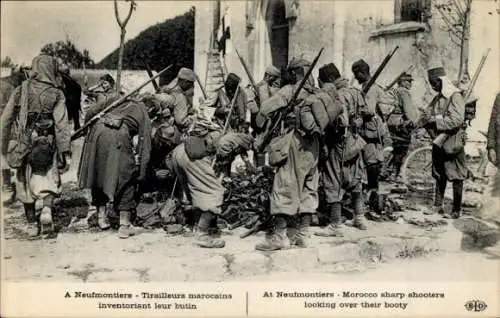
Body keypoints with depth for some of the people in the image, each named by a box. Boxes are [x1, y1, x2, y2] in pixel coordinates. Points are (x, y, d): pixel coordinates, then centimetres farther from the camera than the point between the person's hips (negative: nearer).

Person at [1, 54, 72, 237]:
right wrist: (65, 152, -7)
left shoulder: (21, 90, 2)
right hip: (46, 145, -2)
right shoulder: (56, 94, -4)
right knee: (49, 179, 12)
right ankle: (47, 207, -15)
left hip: (22, 144, 2)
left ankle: (32, 224, 18)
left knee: (25, 184, 13)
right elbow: (62, 125, -9)